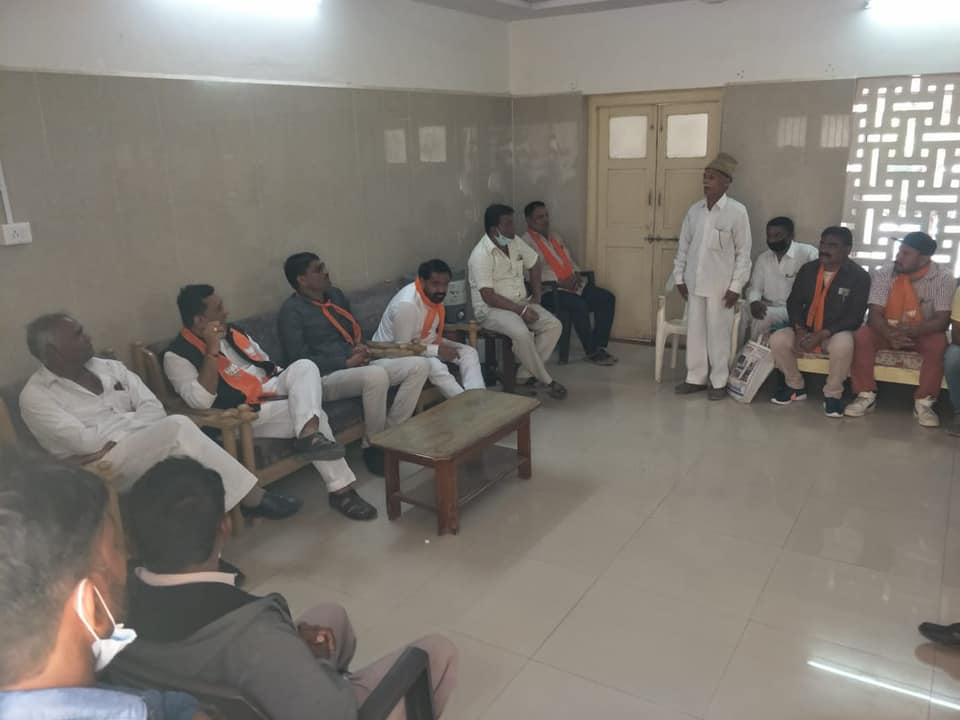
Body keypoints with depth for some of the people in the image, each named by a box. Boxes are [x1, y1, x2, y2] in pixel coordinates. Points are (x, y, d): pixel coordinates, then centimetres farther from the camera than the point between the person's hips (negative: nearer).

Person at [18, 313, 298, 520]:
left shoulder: (109, 367, 15)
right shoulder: (35, 396, -1)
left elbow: (153, 408, 5)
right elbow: (82, 442, -13)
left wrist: (113, 441, -11)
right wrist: (132, 423, -4)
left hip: (148, 448, 5)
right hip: (103, 470, -5)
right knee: (177, 426, -29)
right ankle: (252, 498, -25)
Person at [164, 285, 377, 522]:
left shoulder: (230, 331, 11)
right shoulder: (178, 355, -11)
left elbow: (266, 364, 22)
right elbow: (201, 402, -25)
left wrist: (293, 383, 7)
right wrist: (212, 350, -26)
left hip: (270, 390, 7)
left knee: (304, 366, -22)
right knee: (316, 415, -24)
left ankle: (309, 432, -44)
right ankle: (341, 490, -23)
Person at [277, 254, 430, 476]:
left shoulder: (336, 294, 16)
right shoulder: (292, 310, -7)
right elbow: (300, 361, -13)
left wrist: (361, 346, 3)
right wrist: (346, 362, -17)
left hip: (358, 366, 8)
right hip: (326, 377, -8)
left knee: (420, 365, -10)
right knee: (376, 375, -38)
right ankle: (373, 447, -17)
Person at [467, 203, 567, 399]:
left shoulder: (515, 242, 4)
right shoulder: (481, 255, -19)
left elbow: (535, 264, 21)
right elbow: (488, 296, -23)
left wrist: (537, 294, 10)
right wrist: (521, 310, -24)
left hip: (521, 302, 8)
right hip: (492, 309, -8)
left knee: (554, 325, -12)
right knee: (521, 333, -34)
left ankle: (525, 376, -9)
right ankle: (546, 381, -14)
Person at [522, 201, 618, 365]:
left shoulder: (556, 238, 22)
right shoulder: (526, 242, -6)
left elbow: (571, 261, 25)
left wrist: (576, 275, 2)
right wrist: (558, 282, -20)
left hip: (573, 285, 9)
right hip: (549, 290, -8)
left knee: (607, 298, -7)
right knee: (579, 305, -33)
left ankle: (599, 346, -5)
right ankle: (591, 351, -15)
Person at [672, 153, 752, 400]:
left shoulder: (737, 211, -9)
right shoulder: (694, 210, 5)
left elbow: (744, 252, -7)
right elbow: (683, 246, 11)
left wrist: (736, 286, -10)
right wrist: (679, 277, 7)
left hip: (720, 286, -4)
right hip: (694, 283, 5)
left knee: (718, 334, 3)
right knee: (695, 331, 10)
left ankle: (719, 382, 15)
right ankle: (695, 378, 21)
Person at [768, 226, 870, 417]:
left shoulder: (859, 276, -10)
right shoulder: (807, 269, 3)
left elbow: (855, 316, -14)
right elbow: (793, 302, 5)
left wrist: (823, 334, -25)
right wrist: (799, 329, -14)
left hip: (837, 333, -4)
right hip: (806, 331, 4)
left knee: (843, 344, -38)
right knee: (777, 340, -23)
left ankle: (833, 393, -13)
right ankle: (796, 387, 1)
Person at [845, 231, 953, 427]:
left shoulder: (944, 277, -14)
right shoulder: (883, 273, -11)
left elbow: (942, 321, -19)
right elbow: (874, 314, -17)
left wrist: (909, 332, -37)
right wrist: (890, 334, -38)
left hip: (922, 334, -1)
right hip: (887, 331, 1)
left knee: (938, 344, -32)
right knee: (862, 336, -28)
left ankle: (923, 403, -17)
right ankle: (866, 396, -16)